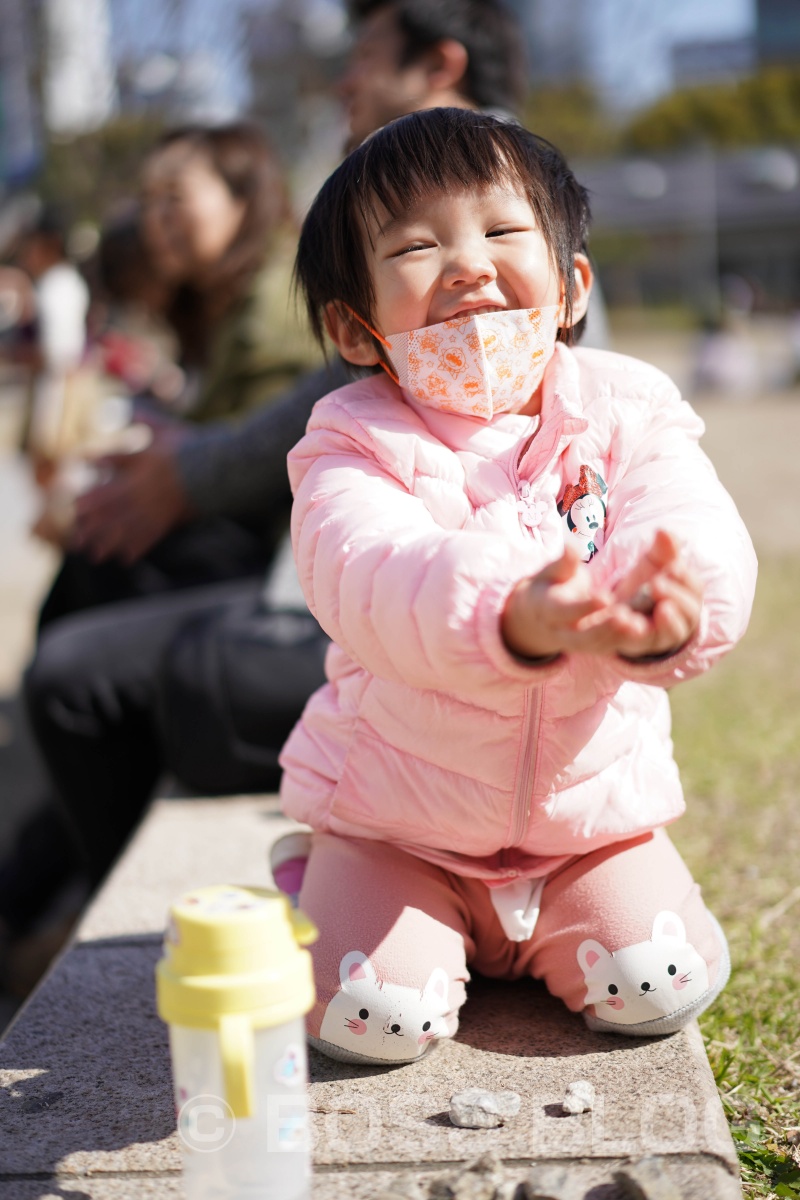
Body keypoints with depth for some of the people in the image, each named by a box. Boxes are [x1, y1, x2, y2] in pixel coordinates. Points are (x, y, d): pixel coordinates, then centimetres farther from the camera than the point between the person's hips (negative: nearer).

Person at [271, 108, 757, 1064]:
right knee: (375, 1017, -15)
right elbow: (368, 581, -35)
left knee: (658, 987, -13)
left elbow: (704, 542, -25)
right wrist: (514, 619, -57)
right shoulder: (356, 447, -15)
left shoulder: (626, 415, -9)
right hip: (396, 819, -2)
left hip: (592, 806, 2)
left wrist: (669, 607, -51)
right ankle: (322, 888, 20)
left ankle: (532, 931, 21)